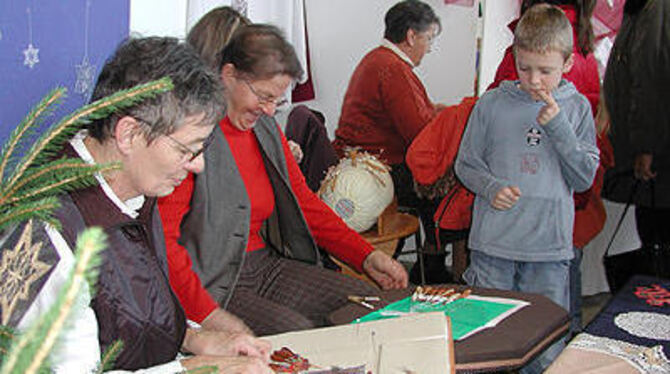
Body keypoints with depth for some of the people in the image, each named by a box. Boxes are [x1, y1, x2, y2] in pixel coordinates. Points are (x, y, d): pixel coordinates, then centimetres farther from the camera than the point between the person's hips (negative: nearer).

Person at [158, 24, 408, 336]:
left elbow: (304, 203, 19)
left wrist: (366, 257, 8)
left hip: (267, 265, 8)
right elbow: (163, 238, -20)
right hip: (213, 284, -8)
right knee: (298, 332, -29)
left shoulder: (267, 128, 12)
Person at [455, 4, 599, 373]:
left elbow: (584, 178, 0)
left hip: (550, 247, 1)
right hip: (492, 245, 0)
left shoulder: (577, 108, 4)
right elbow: (466, 164, 8)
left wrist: (558, 127, -11)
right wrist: (491, 188, -12)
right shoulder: (491, 104, 0)